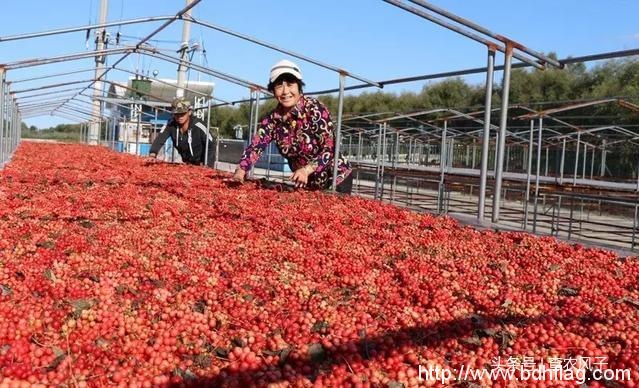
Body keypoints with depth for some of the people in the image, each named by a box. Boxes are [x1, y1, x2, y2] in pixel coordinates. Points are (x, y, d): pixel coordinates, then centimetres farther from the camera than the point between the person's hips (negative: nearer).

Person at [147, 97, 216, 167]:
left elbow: (211, 145, -20)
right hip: (186, 163, 5)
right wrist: (152, 154, -46)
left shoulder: (198, 126, -26)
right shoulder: (171, 125, -15)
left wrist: (207, 165, -27)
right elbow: (159, 139, -27)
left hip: (201, 164, -5)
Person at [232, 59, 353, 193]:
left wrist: (307, 169, -38)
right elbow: (255, 146, -10)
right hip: (306, 184, 5)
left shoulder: (315, 109, -20)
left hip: (336, 180, -4)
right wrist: (241, 170, -28)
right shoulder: (272, 119, -5)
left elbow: (330, 149, -23)